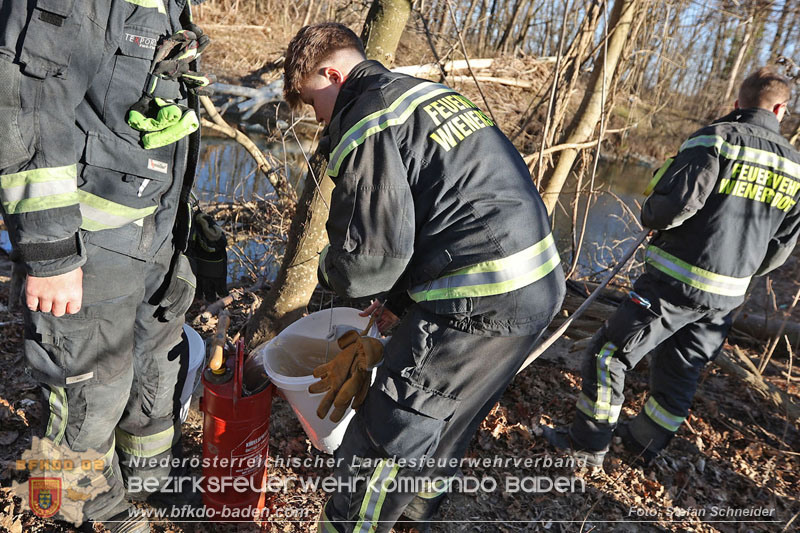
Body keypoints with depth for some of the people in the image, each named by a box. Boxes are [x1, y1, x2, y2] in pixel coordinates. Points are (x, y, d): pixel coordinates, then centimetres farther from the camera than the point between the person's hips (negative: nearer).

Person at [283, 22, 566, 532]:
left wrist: (331, 270, 8)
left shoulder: (366, 124, -10)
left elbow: (373, 254, -16)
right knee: (445, 426, 27)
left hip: (480, 305, -10)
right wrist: (402, 299, 23)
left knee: (383, 441, 6)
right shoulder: (436, 92, 20)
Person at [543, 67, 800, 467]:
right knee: (679, 372, 21)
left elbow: (676, 202, -21)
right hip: (727, 296, 7)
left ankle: (588, 444, 13)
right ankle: (645, 442, 39)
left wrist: (650, 215, 1)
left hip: (676, 284, -7)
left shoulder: (717, 138, -10)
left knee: (608, 353, 4)